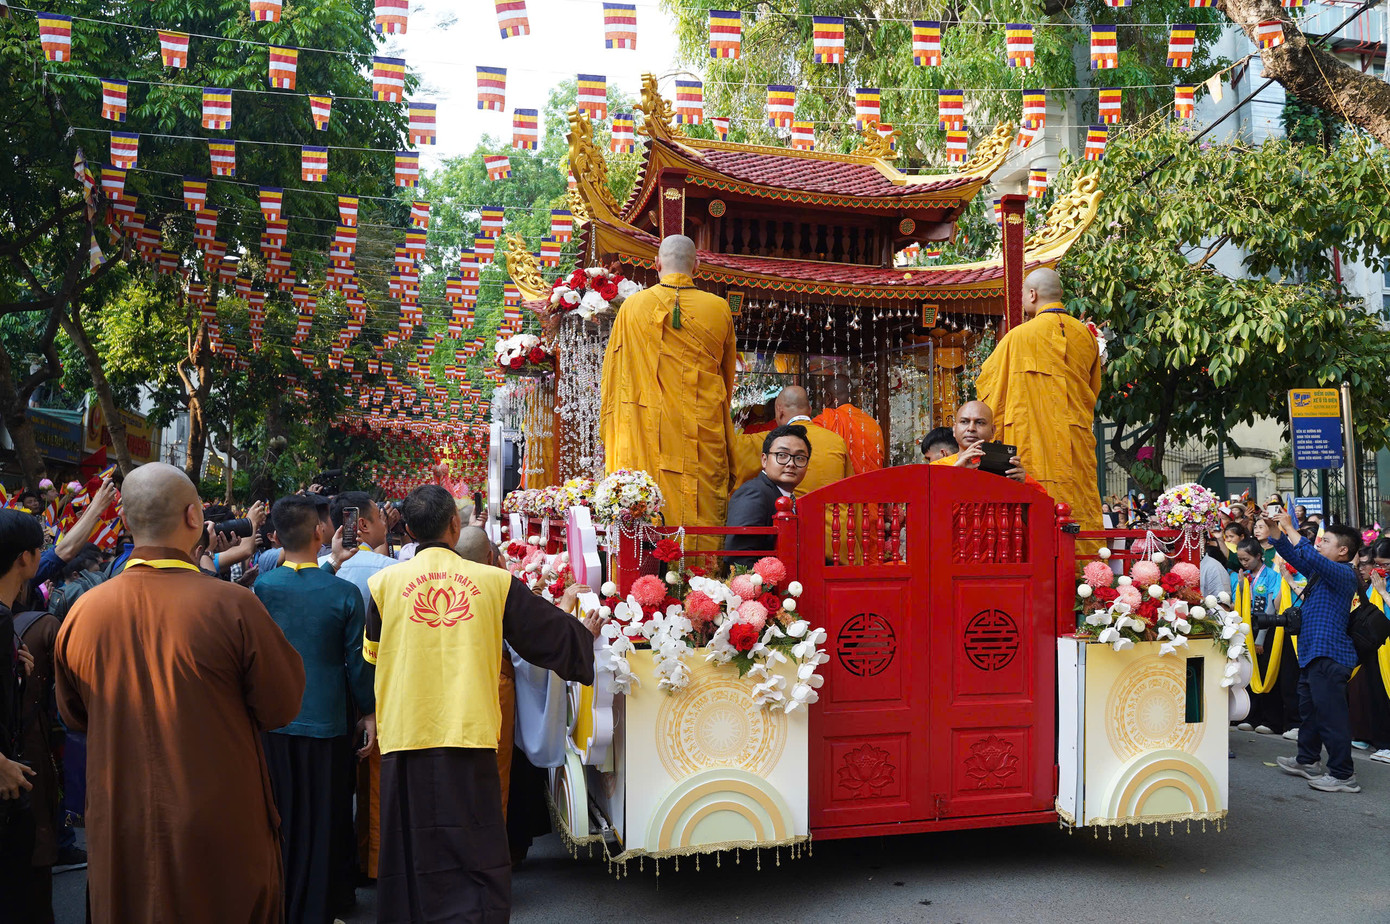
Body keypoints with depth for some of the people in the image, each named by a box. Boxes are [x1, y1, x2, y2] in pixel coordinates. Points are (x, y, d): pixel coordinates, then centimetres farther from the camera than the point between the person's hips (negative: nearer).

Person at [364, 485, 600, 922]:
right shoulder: (494, 581, 1)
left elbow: (371, 658, 14)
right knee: (475, 858, 4)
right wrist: (585, 634, 32)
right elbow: (550, 632, 12)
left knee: (411, 857, 12)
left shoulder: (384, 582, 2)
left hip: (406, 739, 1)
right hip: (470, 737, -1)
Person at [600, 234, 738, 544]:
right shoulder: (719, 309, 3)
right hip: (703, 434, 1)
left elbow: (612, 374, 6)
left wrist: (607, 435, 13)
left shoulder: (632, 307, 2)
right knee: (703, 512, 4)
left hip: (645, 435, 0)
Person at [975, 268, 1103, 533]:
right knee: (1081, 510, 7)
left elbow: (986, 380, 7)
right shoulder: (1086, 335, 9)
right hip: (1077, 442, 5)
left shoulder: (1019, 336, -5)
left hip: (1032, 440, -5)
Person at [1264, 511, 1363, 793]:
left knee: (1330, 715, -7)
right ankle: (1308, 761, 34)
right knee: (1309, 710, 21)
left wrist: (1289, 528, -21)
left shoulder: (1344, 573, -14)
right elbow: (1293, 556, 22)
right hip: (1312, 654, 10)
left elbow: (1310, 557, -29)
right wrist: (1275, 530, 8)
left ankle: (1343, 774, -1)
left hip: (1329, 655, -10)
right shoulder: (1319, 571, 14)